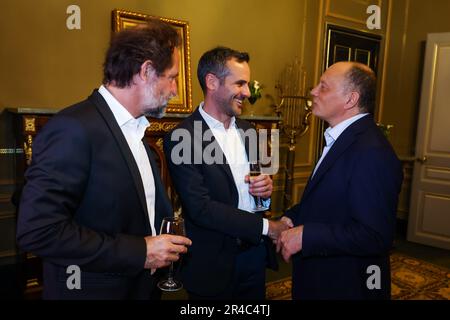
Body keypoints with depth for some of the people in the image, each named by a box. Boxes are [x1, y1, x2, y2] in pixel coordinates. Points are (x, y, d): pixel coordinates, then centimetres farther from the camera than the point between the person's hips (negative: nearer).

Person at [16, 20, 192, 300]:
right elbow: (38, 230, -24)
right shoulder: (74, 128, -20)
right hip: (95, 289, -7)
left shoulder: (135, 129, 6)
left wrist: (164, 242, -3)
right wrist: (139, 252, -22)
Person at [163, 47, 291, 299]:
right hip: (214, 262, -6)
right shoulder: (181, 138, -16)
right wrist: (266, 226, -19)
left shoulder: (246, 129, 5)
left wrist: (266, 186, -9)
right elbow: (200, 208, -21)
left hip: (256, 251, 6)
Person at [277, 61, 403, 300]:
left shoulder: (372, 152, -25)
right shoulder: (342, 139, 5)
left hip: (346, 287, -8)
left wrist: (305, 236, -25)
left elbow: (374, 236, -28)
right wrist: (291, 218, -2)